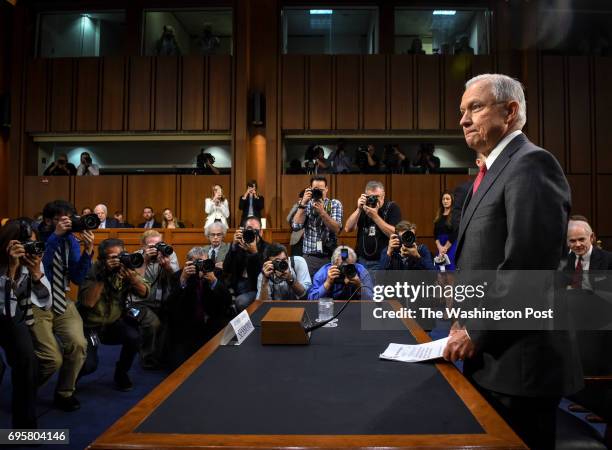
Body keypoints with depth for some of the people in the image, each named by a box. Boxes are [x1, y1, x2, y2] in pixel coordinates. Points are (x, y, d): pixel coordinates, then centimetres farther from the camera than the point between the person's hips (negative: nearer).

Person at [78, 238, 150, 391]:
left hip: (115, 322, 3)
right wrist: (103, 275, -32)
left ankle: (121, 373, 4)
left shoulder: (125, 267, -7)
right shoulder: (93, 271, -17)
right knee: (88, 365, -19)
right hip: (90, 325, -2)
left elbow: (144, 293, -10)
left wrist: (132, 277, -29)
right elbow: (87, 302, -29)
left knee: (134, 337, -26)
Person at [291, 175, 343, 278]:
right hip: (309, 257, 1)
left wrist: (322, 212, -21)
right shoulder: (305, 204, 6)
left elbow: (336, 229, -11)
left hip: (330, 257, 0)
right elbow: (295, 227, -8)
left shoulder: (335, 204, 3)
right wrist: (303, 204, -13)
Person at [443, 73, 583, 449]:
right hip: (491, 356, 9)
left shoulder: (531, 164, -15)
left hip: (518, 359, -9)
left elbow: (528, 264, -24)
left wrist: (477, 334, -17)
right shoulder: (494, 170, 15)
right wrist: (467, 322, 9)